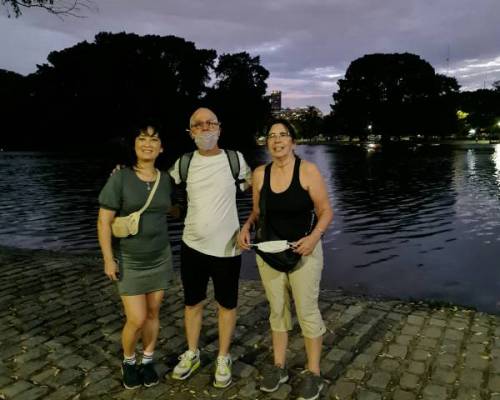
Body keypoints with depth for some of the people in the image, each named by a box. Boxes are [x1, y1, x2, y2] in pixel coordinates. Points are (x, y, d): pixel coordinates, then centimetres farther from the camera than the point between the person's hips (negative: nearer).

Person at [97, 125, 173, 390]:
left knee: (153, 313, 11)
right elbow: (103, 221, -11)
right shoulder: (120, 177, -13)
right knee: (136, 320, -3)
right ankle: (128, 361, 26)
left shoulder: (165, 179, -1)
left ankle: (148, 361, 32)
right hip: (129, 261, -3)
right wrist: (108, 259, -13)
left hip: (160, 258, 4)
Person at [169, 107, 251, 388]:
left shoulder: (235, 159, -5)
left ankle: (223, 359, 32)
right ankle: (192, 354, 38)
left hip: (227, 248, -2)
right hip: (192, 245, 2)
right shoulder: (184, 163, 0)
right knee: (193, 303, 16)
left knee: (227, 305, 12)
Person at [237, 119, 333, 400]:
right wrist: (246, 227, -10)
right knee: (277, 309, 16)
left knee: (307, 311, 6)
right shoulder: (260, 174, -2)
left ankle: (314, 373, 24)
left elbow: (326, 211, -10)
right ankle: (279, 366, 33)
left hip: (303, 250, -4)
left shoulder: (308, 171, -13)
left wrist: (314, 236, -26)